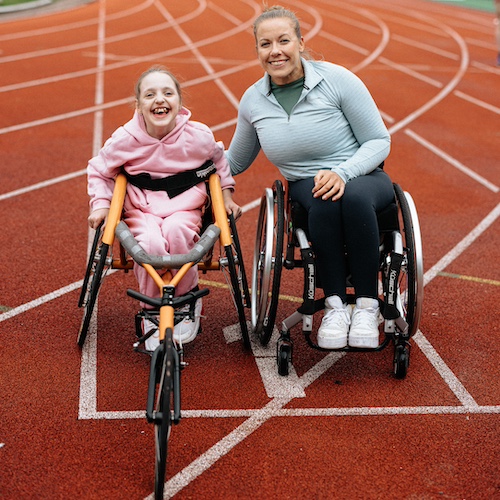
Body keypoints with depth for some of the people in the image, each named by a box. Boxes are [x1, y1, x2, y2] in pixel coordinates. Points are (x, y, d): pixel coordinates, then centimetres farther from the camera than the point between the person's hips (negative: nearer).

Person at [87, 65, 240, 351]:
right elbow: (99, 171, 9)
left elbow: (220, 163, 17)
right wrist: (101, 204, -2)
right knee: (151, 241, -33)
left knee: (176, 232, -35)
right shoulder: (125, 139, -8)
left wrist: (227, 196, 12)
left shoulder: (199, 136, -7)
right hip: (141, 209, 0)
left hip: (185, 207, 0)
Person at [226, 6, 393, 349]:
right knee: (324, 203, -37)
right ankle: (335, 305, -27)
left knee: (352, 196, -39)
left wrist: (342, 173, -25)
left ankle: (367, 305, -29)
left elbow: (379, 141, -7)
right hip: (306, 186, 2)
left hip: (362, 178, -1)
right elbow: (235, 162, 19)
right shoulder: (253, 100, 3)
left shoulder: (337, 79, -9)